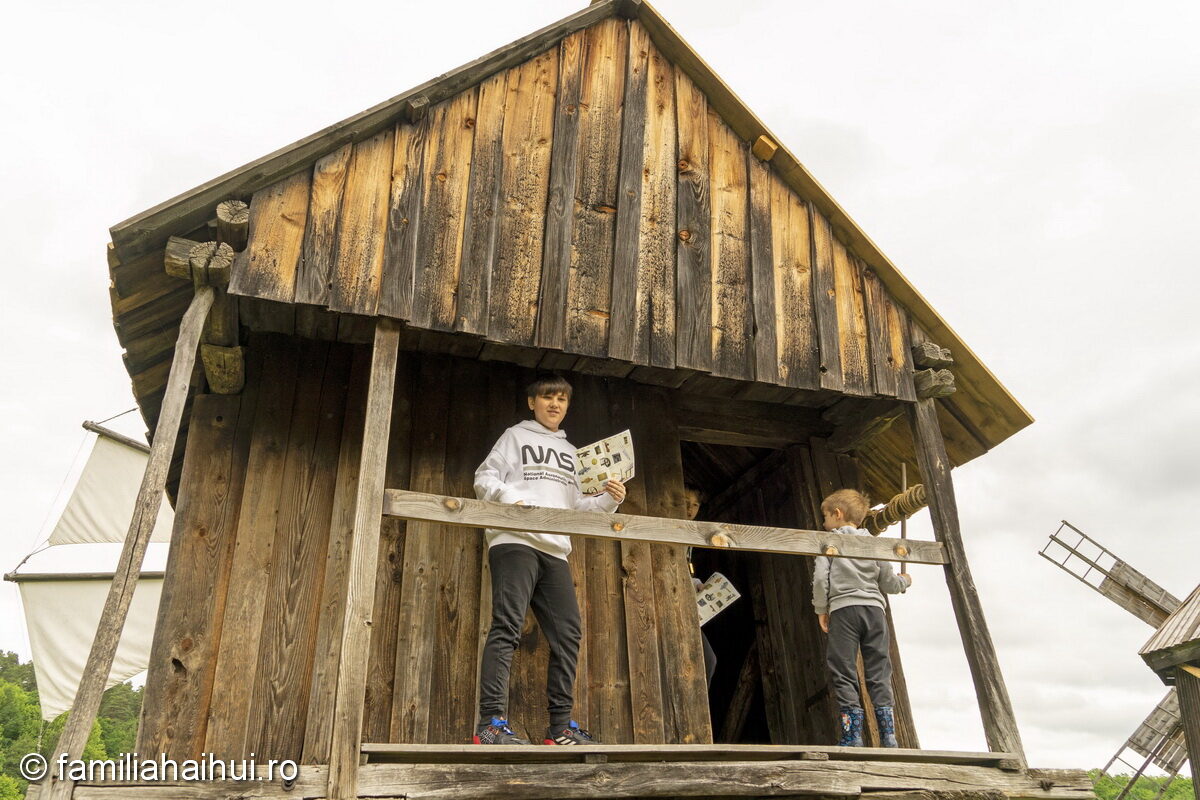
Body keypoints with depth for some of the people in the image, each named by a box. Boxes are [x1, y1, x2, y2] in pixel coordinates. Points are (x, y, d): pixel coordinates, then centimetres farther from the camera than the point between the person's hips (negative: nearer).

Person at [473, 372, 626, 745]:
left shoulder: (570, 453, 29)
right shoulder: (516, 436, 13)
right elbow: (484, 478, 4)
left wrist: (608, 500, 10)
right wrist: (511, 498, -15)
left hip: (555, 551, 6)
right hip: (515, 543, -6)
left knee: (567, 634, 0)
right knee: (507, 627, -16)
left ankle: (561, 725, 7)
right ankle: (492, 722, -18)